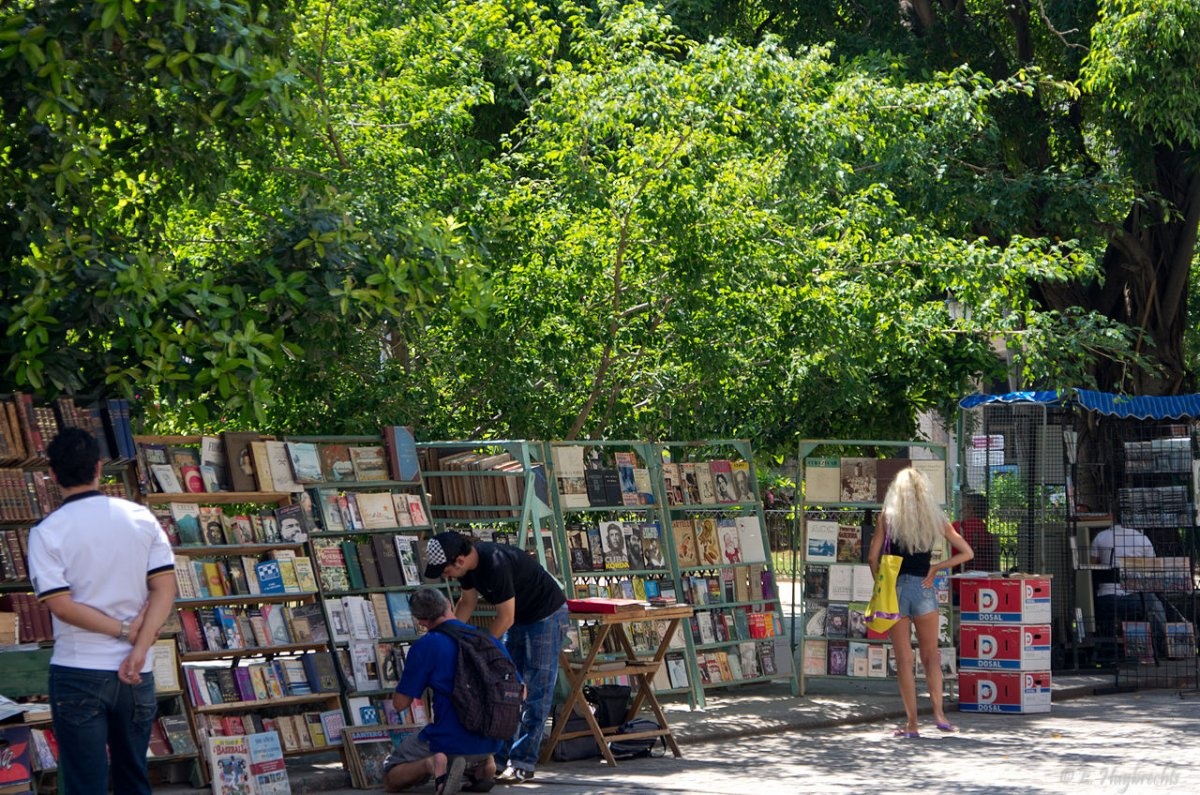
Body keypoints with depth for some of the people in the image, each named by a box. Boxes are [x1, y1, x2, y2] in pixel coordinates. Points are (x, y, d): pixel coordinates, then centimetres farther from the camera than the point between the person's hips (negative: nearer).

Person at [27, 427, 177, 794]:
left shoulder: (46, 533, -7)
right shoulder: (141, 517, 1)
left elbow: (61, 606, -13)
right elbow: (165, 588, -5)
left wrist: (124, 631, -7)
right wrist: (140, 647, -10)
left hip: (77, 673, -3)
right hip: (136, 675, 3)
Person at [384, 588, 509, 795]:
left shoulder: (424, 647, -11)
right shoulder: (490, 640, 4)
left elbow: (400, 703, -7)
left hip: (450, 742, -5)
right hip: (491, 742, 5)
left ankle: (431, 764, -13)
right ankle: (484, 765, 8)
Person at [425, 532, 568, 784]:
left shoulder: (496, 565, -34)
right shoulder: (469, 564, -8)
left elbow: (505, 618, -27)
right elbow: (468, 602, 8)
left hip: (546, 615, -9)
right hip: (519, 618, 9)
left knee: (535, 692, -9)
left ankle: (523, 763, -10)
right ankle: (502, 756, 13)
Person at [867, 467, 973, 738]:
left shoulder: (888, 517, -1)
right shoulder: (936, 519, 5)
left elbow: (873, 556, -5)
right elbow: (967, 553, 5)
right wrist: (935, 568, 7)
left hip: (895, 588, -1)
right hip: (923, 590, 1)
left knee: (904, 659, 4)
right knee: (931, 655, 14)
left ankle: (912, 723, 4)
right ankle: (939, 713, 0)